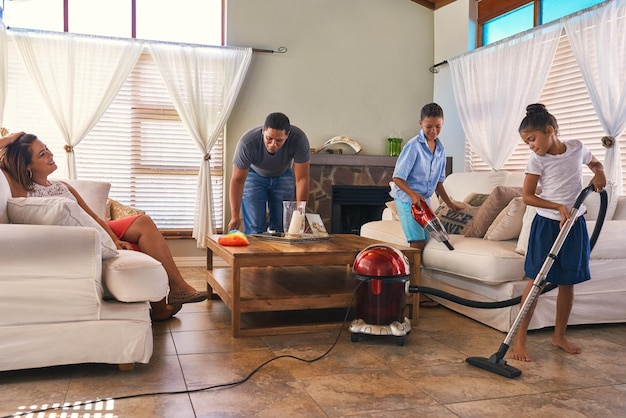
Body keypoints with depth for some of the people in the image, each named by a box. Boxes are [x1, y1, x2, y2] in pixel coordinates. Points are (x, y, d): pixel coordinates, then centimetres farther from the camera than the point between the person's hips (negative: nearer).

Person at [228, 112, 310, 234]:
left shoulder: (299, 139, -34)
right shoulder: (247, 142, -37)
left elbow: (301, 179, -28)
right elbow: (237, 180, -28)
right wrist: (235, 216, -32)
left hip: (283, 175, 1)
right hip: (254, 175, -1)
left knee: (280, 229, -1)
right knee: (255, 229, -8)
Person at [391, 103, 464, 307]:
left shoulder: (440, 149, 7)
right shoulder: (413, 146, -16)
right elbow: (397, 178, -18)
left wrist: (450, 203, 17)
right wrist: (413, 194, -31)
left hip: (424, 200, 7)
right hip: (407, 200, -7)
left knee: (424, 242, 6)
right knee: (417, 243, -11)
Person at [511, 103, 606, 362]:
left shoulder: (577, 148, 0)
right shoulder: (536, 161, -9)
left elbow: (595, 163, 21)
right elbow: (527, 196, -11)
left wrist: (599, 173, -2)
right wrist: (559, 207, -21)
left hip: (574, 225, 3)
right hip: (546, 224, -3)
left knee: (567, 282, 10)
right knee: (536, 281, -6)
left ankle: (559, 336, 24)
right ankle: (520, 338, 0)